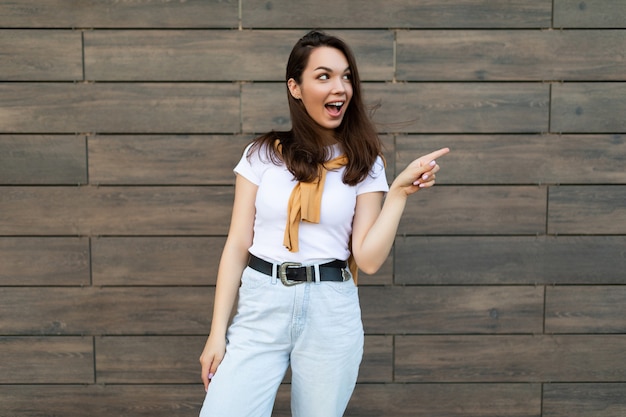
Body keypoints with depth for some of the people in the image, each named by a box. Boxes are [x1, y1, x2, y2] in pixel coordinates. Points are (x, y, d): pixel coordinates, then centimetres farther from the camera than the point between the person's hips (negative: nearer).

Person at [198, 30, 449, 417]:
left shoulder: (364, 164, 3)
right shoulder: (263, 154, 3)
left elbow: (369, 259, -4)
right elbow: (237, 245, 2)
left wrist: (400, 191, -11)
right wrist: (217, 332, 0)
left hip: (331, 313, 0)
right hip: (261, 306, 0)